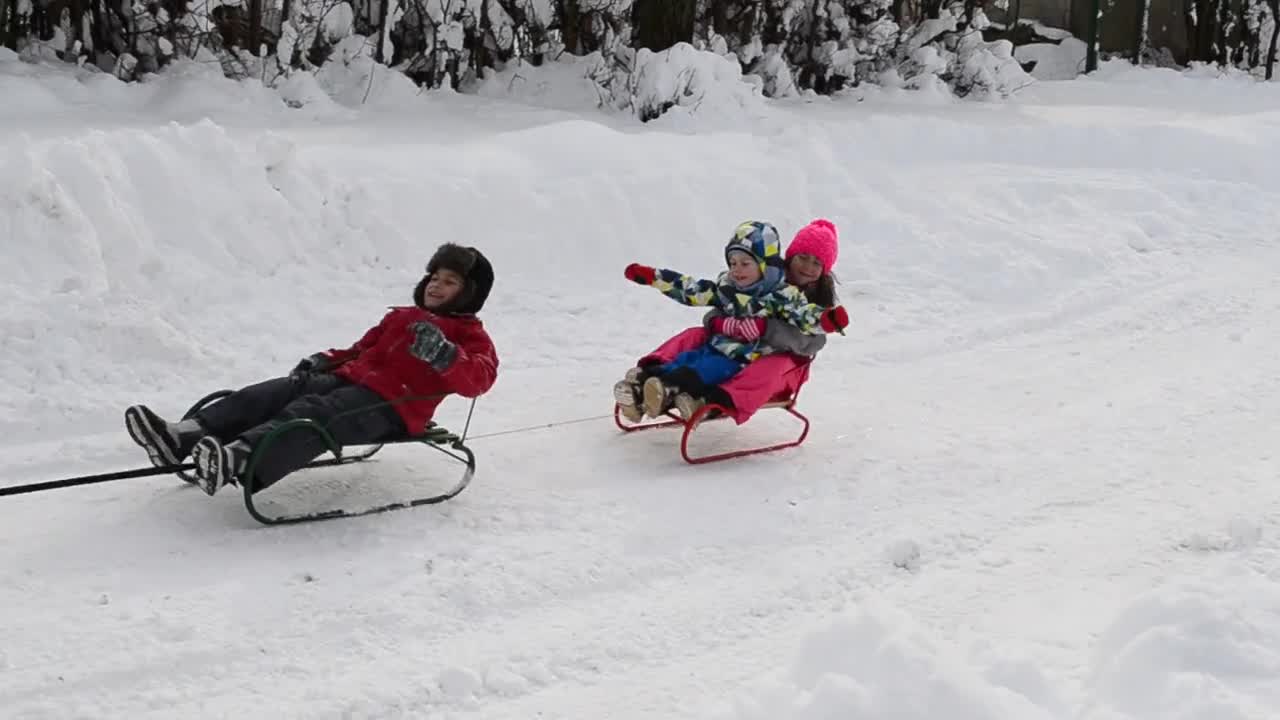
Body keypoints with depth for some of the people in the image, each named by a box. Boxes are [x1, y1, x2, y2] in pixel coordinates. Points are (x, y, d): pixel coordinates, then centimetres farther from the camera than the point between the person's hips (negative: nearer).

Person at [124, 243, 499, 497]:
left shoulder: (470, 336, 10)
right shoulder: (401, 317, 33)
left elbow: (478, 379, -10)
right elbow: (363, 348, 37)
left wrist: (443, 355, -28)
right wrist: (325, 360, 17)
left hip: (391, 404, -8)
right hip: (349, 379, 8)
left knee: (309, 414, -35)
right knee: (267, 395, -16)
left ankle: (236, 462, -61)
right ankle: (181, 437, -34)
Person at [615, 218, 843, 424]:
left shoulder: (822, 300, -5)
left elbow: (807, 341, -24)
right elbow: (721, 309, -3)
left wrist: (765, 328, -41)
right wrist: (718, 323, -30)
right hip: (737, 351, 4)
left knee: (771, 367, -39)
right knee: (694, 335, -14)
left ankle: (714, 401, -65)